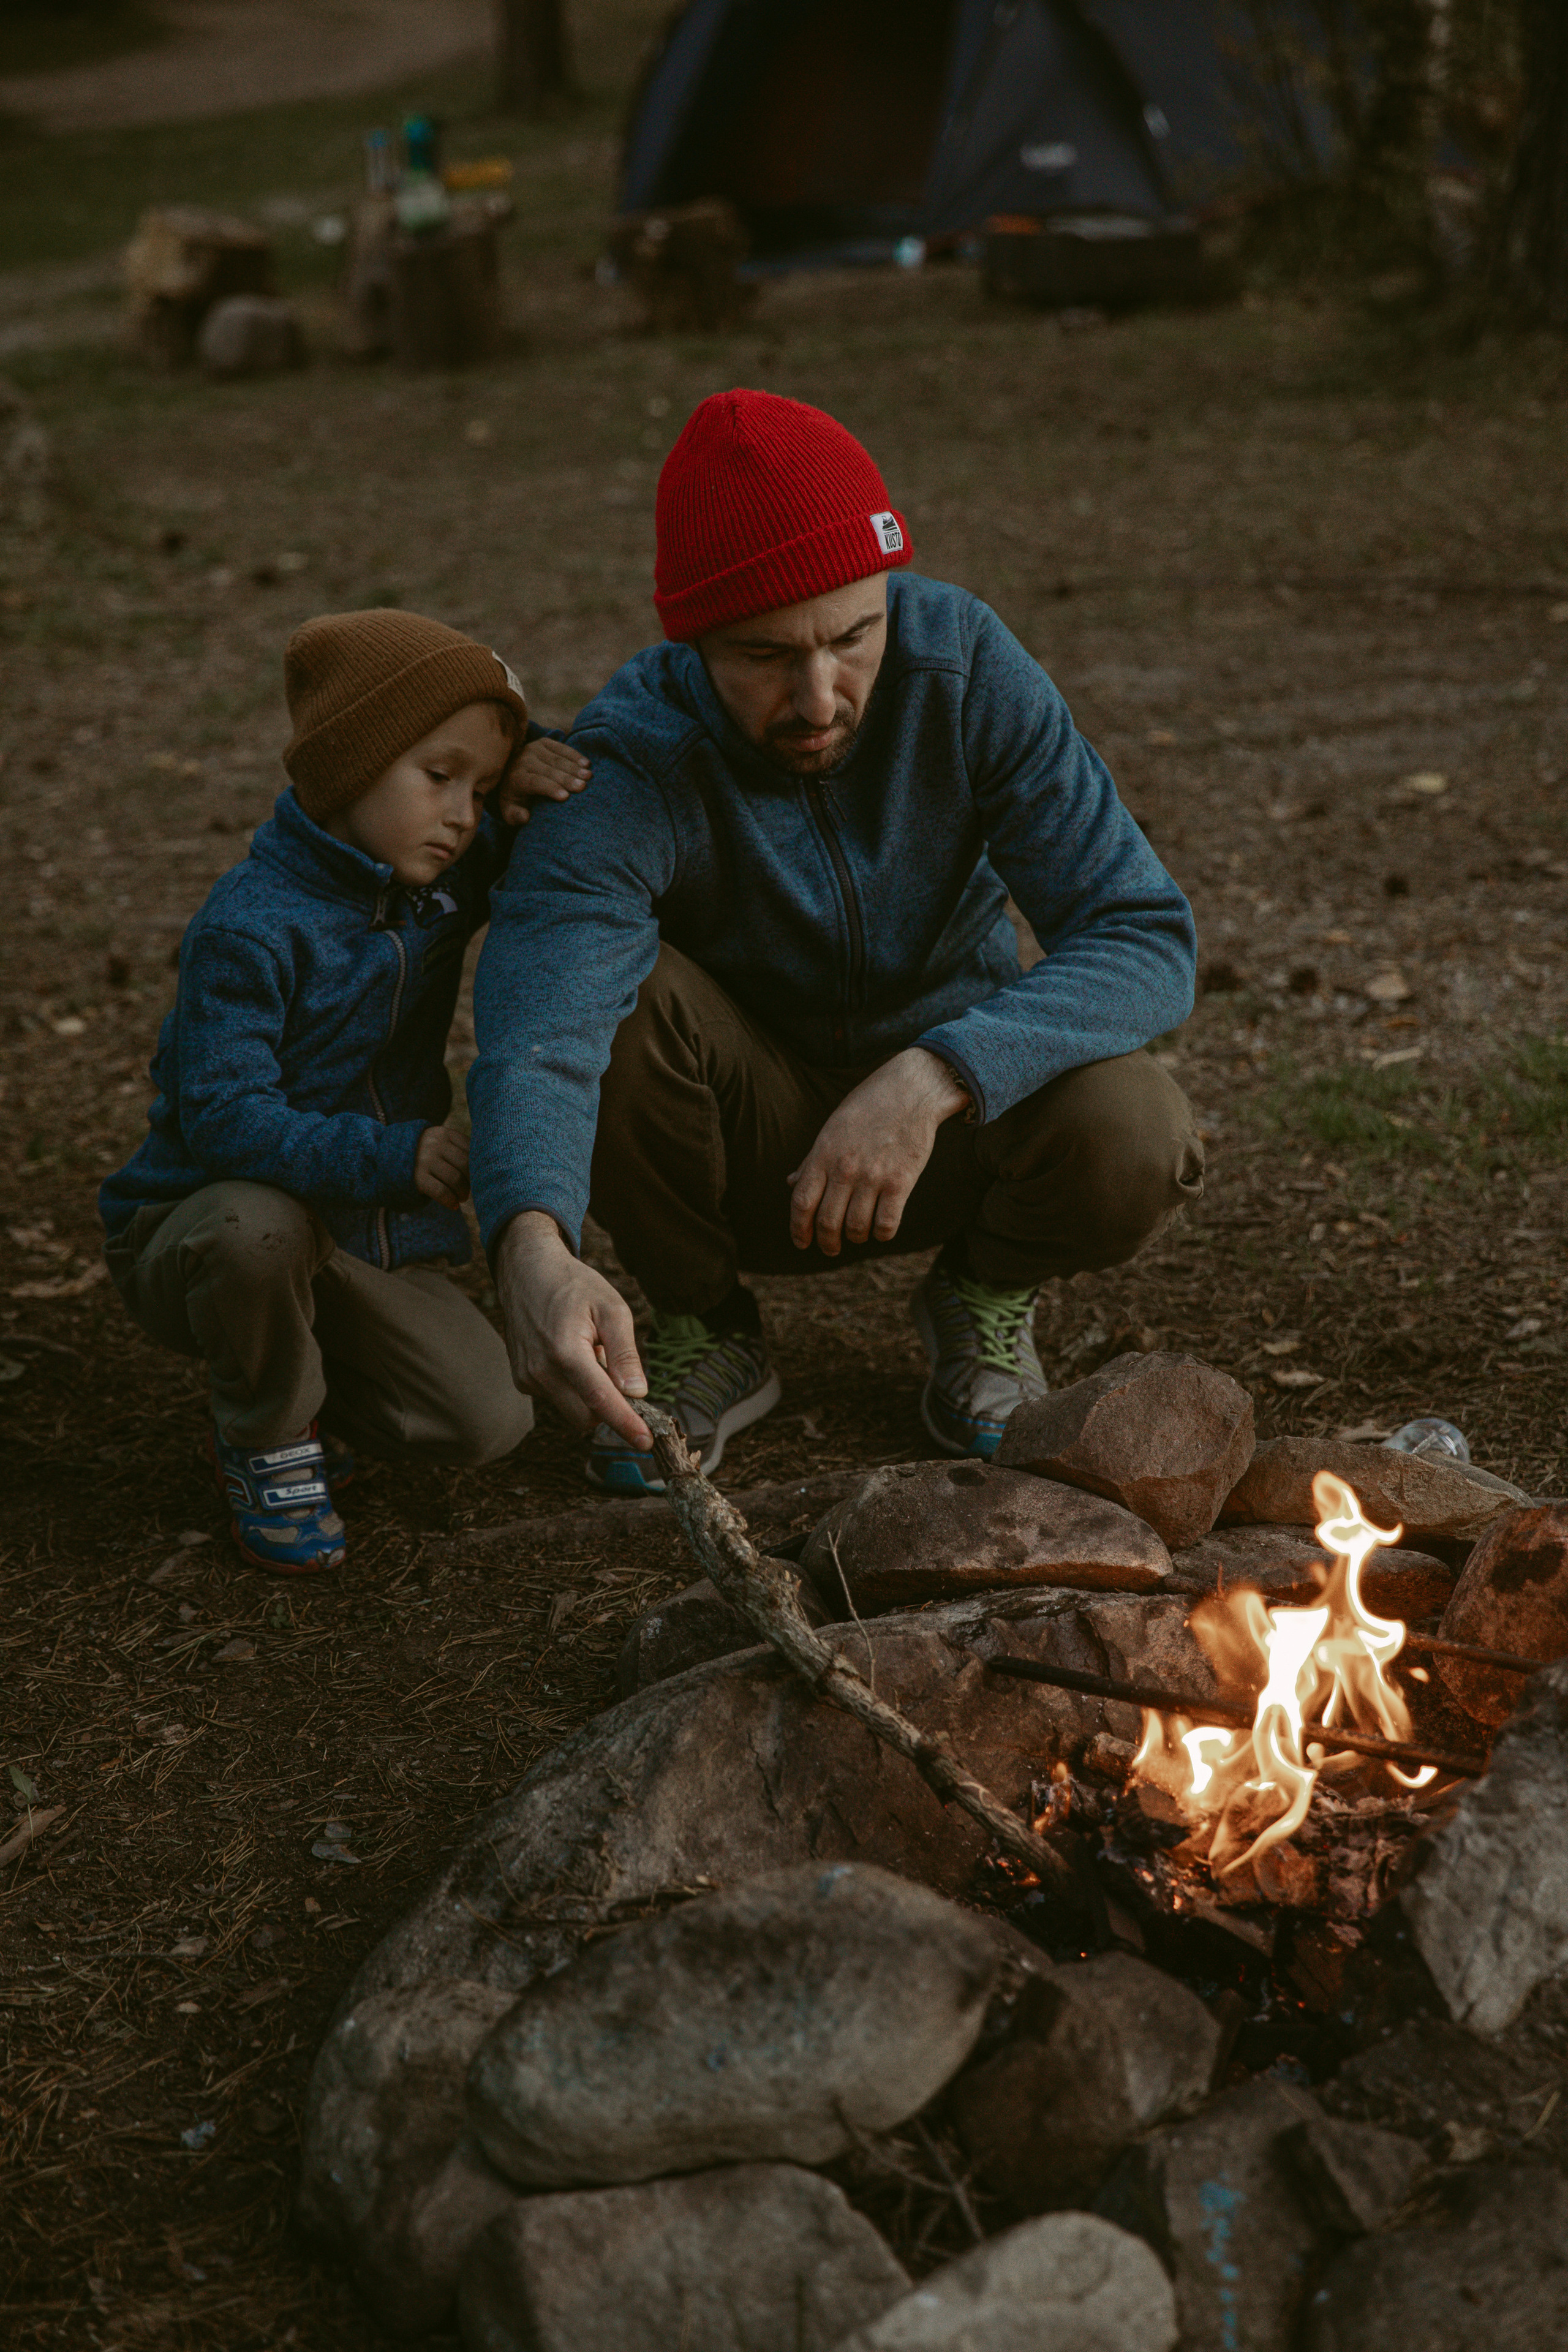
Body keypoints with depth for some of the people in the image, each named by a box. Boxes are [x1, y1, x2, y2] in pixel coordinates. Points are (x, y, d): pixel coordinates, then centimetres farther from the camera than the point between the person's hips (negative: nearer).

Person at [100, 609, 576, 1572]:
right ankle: (264, 1440, -10)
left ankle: (305, 1375, 14)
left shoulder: (444, 878, -1)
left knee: (489, 1417, -15)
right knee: (258, 1225, -40)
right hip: (193, 1230, -5)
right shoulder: (250, 928, -23)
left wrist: (538, 794, -10)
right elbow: (221, 1118, -28)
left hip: (374, 1239, 5)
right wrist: (391, 1156, -37)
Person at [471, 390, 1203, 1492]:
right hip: (747, 1145, 0)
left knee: (1133, 1137, -31)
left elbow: (1148, 936, -25)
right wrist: (537, 1253, -65)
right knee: (613, 994, -31)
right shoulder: (628, 768, -27)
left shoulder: (965, 661, -21)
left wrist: (931, 1079, -41)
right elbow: (539, 1028, -43)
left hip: (953, 1113, 1)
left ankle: (987, 1296, 5)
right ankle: (708, 1329, -4)